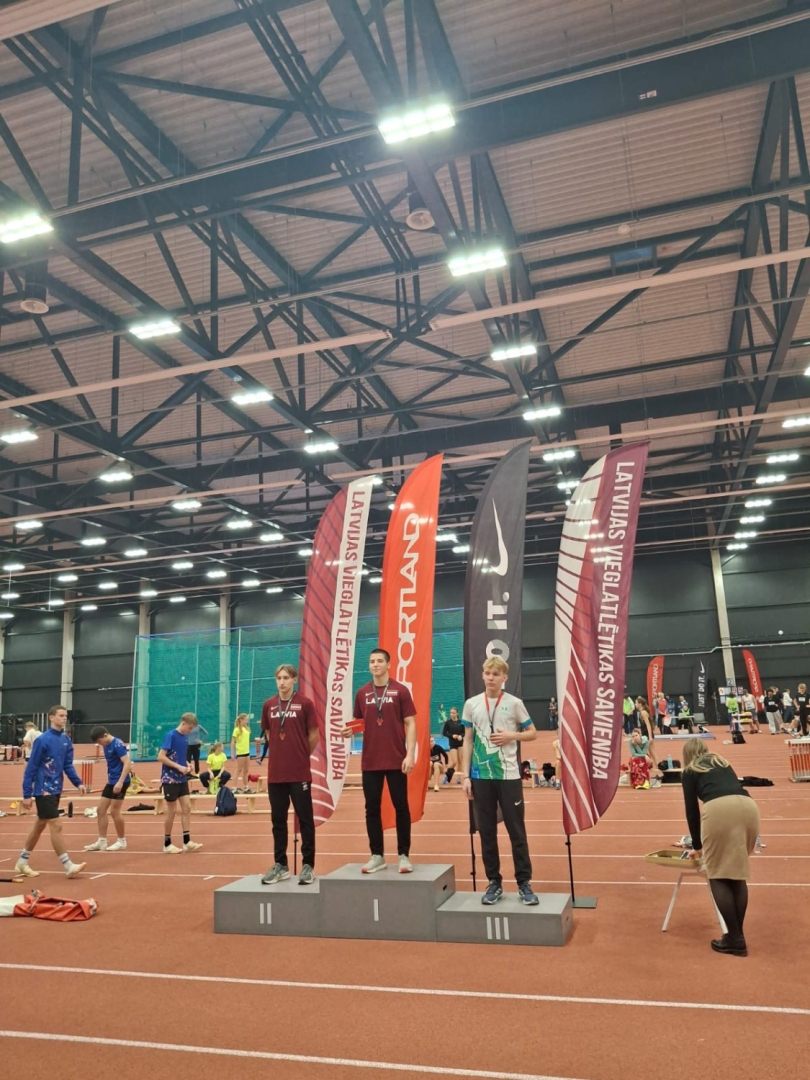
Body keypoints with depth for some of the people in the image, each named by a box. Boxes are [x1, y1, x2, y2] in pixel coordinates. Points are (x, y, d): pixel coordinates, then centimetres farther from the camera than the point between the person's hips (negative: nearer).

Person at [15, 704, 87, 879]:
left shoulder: (66, 740, 4)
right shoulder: (42, 740, -16)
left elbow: (68, 765, 7)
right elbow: (31, 768, -13)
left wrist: (78, 783, -6)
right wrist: (26, 794, -12)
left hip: (56, 790, 8)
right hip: (44, 790, -8)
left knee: (40, 826, 17)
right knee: (56, 826, -8)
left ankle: (22, 862, 32)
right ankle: (69, 866, -4)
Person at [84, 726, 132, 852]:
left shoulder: (117, 744, -18)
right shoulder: (106, 746, 10)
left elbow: (127, 763, -23)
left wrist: (120, 782, -29)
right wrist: (110, 780, 22)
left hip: (120, 782, -9)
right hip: (111, 781, 9)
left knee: (114, 811, -4)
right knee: (101, 810, 8)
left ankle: (122, 841, 10)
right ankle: (102, 842, 15)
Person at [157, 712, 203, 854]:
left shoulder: (185, 737, 8)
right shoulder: (170, 735, -15)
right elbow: (160, 757, -20)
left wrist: (187, 765, 1)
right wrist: (179, 767, -21)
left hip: (182, 779, 7)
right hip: (170, 779, -7)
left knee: (187, 807, 4)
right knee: (171, 810, 1)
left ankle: (187, 842, 9)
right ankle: (167, 844, 13)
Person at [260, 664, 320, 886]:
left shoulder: (305, 703, -6)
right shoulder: (269, 705, 6)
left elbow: (314, 735, 0)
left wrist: (301, 756, 8)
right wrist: (282, 754, 12)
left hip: (299, 772, -4)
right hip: (275, 773, 4)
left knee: (305, 819, 3)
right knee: (278, 820, 11)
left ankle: (308, 865, 12)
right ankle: (280, 865, 21)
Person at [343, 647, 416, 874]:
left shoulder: (400, 691, -3)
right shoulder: (362, 693, 6)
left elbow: (410, 724, -4)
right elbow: (360, 724, 15)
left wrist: (410, 754, -13)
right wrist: (351, 730, -9)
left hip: (396, 761, -3)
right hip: (370, 762, 3)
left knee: (401, 807, 4)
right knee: (372, 809, 8)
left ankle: (404, 855, 15)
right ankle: (377, 856, 19)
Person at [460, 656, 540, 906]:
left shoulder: (514, 703, -1)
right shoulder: (471, 704, 4)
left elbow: (532, 733, 7)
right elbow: (468, 741, 6)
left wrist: (512, 736, -12)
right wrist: (466, 776, 2)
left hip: (509, 776, -2)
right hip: (481, 776, 2)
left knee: (517, 831, 3)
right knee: (487, 832, 8)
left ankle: (524, 883, 14)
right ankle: (494, 882, 19)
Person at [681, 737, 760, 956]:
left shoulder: (690, 771, 24)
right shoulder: (723, 763, 37)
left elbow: (692, 810, 24)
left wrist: (697, 845, 38)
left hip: (719, 809, -5)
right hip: (748, 806, 5)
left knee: (718, 875, 8)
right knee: (738, 873, 18)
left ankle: (734, 940, 6)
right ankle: (737, 935, 19)